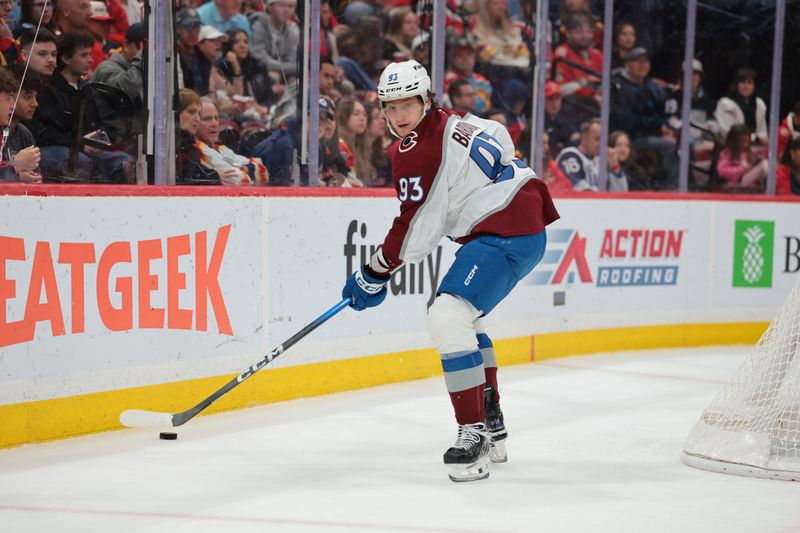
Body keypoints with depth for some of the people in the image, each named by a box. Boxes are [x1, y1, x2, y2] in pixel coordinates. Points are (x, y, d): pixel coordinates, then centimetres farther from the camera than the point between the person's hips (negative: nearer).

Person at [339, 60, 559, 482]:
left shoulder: (415, 151, -15)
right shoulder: (451, 122, 14)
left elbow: (415, 231, -15)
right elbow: (498, 139, 30)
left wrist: (373, 276, -4)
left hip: (505, 236, -12)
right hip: (524, 221, 12)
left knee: (447, 317, -23)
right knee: (461, 316, 25)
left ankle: (474, 437, -24)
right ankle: (492, 428, 31)